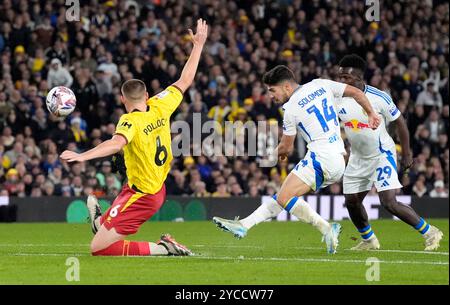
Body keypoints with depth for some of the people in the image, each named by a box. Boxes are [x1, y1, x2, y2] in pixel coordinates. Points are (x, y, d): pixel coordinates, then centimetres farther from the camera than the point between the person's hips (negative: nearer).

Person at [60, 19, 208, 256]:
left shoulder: (131, 121, -22)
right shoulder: (160, 107, -3)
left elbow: (116, 143, -43)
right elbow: (184, 81, 10)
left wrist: (82, 156, -55)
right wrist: (198, 45, 21)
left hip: (140, 197, -9)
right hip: (159, 190, 9)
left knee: (98, 248, -7)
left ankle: (161, 249, -8)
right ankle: (100, 222, 64)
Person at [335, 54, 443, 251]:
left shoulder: (379, 98, -20)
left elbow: (399, 122, -7)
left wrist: (406, 153, -3)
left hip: (382, 155, -6)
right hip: (357, 158, 6)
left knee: (389, 203, -16)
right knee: (351, 202, 8)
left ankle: (429, 233, -2)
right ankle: (368, 240, 33)